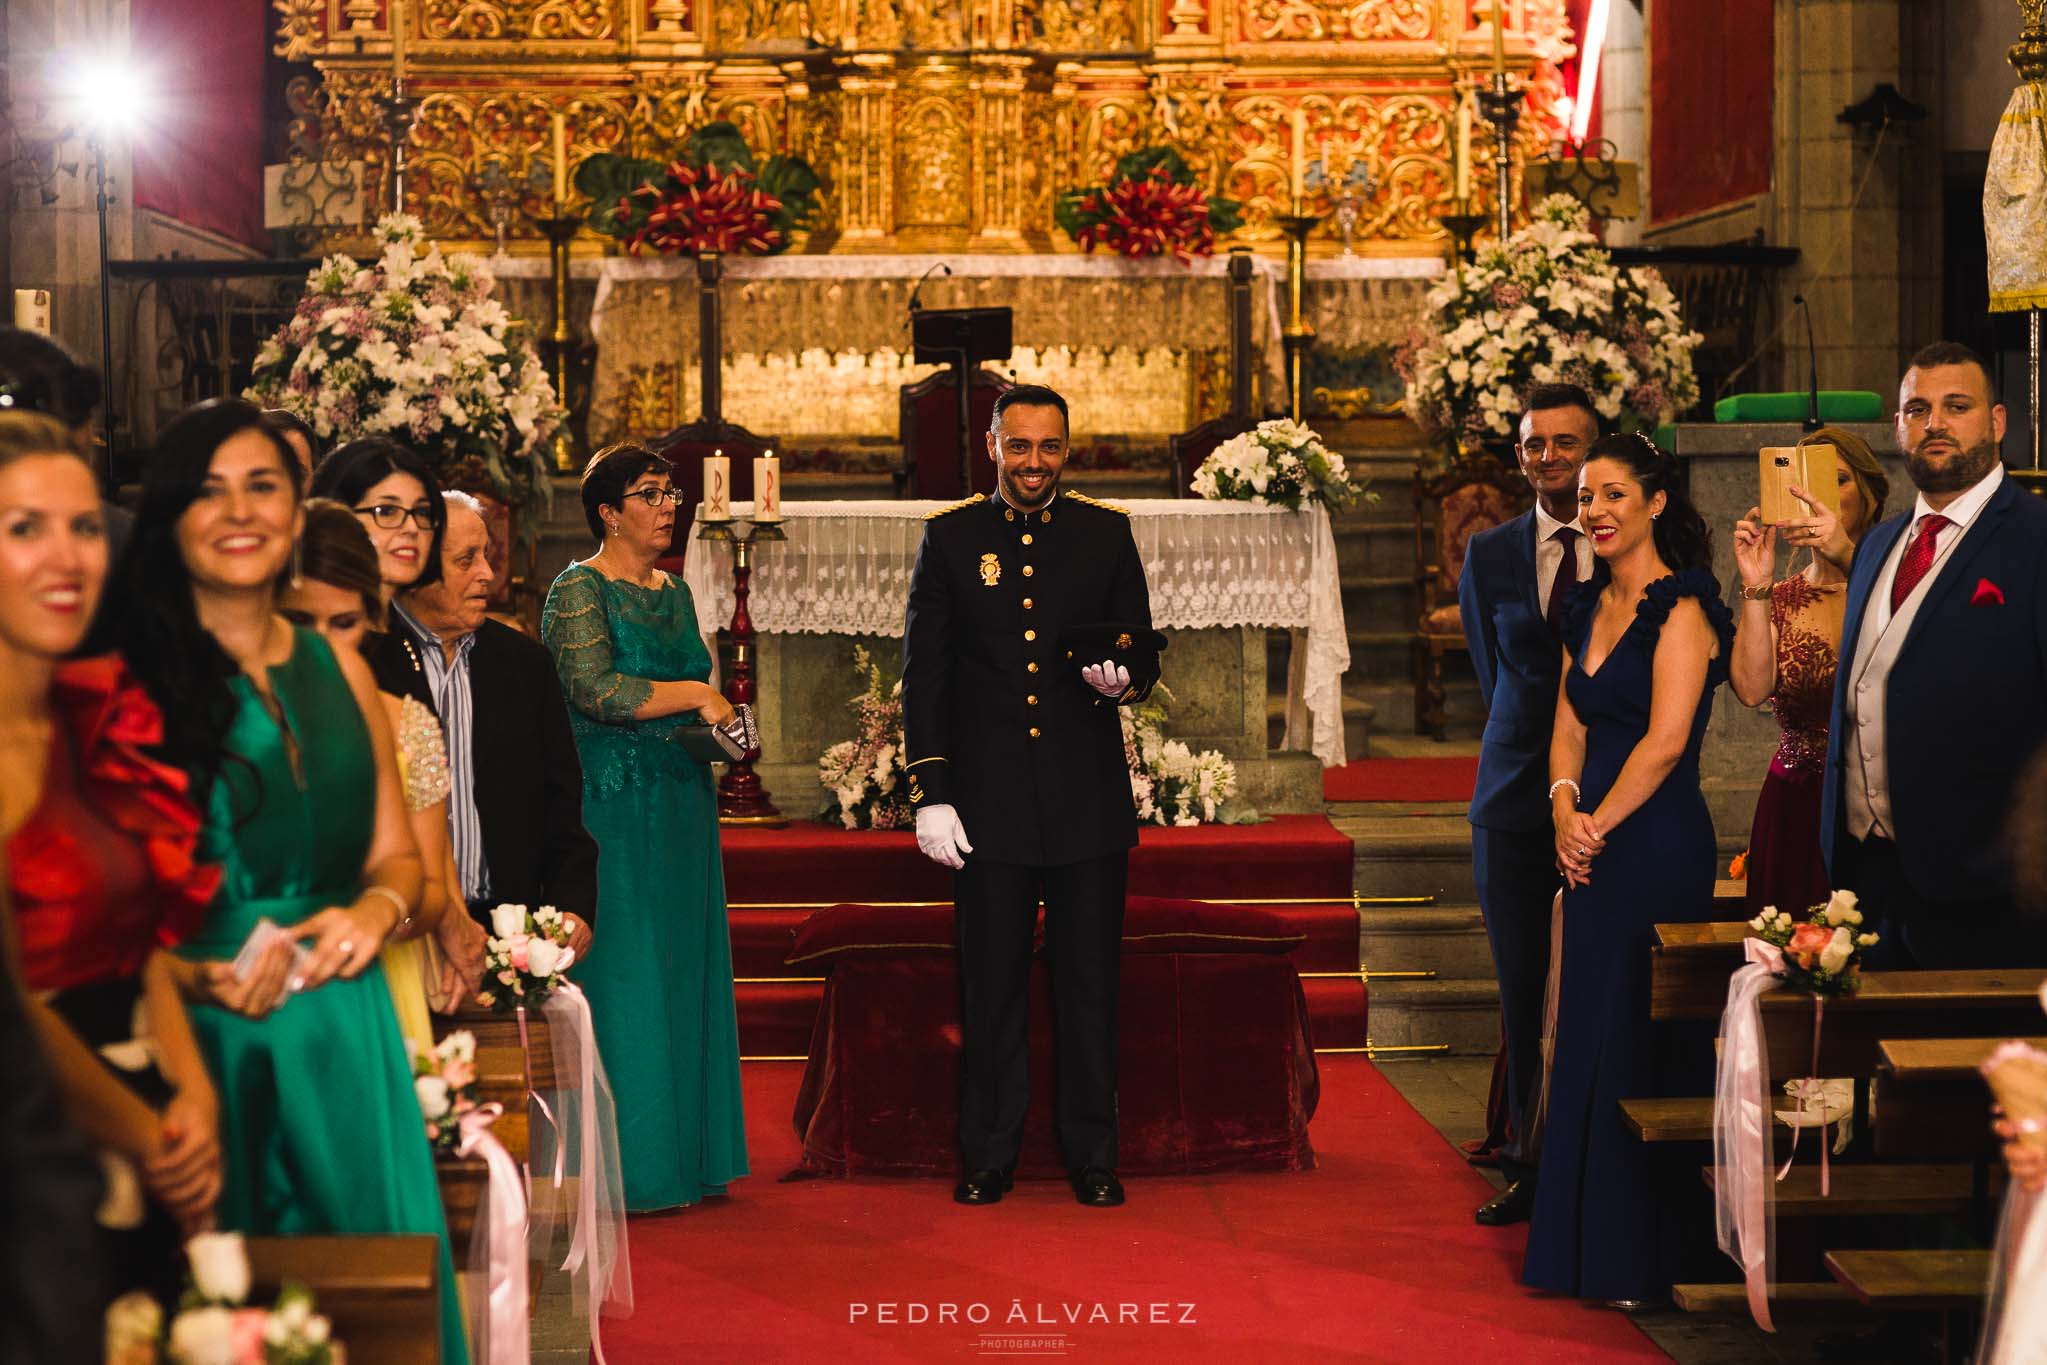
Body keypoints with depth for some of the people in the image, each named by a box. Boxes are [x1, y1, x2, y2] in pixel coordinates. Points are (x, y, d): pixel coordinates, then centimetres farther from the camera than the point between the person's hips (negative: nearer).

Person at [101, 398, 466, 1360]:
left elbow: (395, 854, 16)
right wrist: (193, 978, -20)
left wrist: (376, 910, -4)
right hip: (196, 1035, -4)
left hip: (342, 1030, 5)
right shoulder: (128, 683, -6)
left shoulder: (339, 671, 11)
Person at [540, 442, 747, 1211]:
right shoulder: (580, 590, -7)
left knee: (684, 972, 8)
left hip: (683, 805, 8)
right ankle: (624, 1168, 1)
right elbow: (595, 689, -20)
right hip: (614, 809, -8)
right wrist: (696, 695, -15)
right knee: (623, 980, -5)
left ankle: (684, 1154, 15)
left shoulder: (674, 593, 16)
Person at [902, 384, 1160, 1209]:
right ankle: (988, 1156, 16)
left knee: (1089, 985, 5)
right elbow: (923, 674, 3)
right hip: (989, 802, 0)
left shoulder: (1107, 534, 7)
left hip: (1088, 798, 1)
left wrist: (1124, 678, -16)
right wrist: (929, 794, -4)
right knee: (992, 987, 5)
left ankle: (1093, 1156, 15)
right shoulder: (950, 538, 5)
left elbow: (1143, 653, 9)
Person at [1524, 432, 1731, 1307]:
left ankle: (1643, 1258, 9)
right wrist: (1565, 806, -6)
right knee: (1588, 1038, 12)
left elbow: (1666, 738, -18)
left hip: (1655, 845, -8)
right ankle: (1589, 1245, 23)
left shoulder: (1681, 606, -11)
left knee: (1639, 1046, -2)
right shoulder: (1586, 609, 14)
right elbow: (1568, 724, 12)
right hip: (1593, 847, 8)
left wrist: (1598, 824, -12)